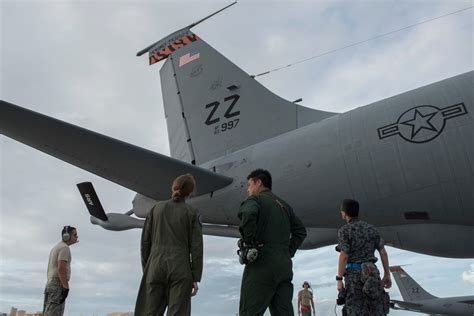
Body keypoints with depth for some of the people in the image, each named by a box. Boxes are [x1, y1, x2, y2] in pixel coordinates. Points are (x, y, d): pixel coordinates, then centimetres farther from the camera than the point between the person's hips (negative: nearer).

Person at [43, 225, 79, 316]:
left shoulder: (56, 247, 23)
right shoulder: (64, 247, -9)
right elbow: (61, 268, -21)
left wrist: (50, 286, 24)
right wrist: (66, 287, -22)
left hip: (50, 284, 10)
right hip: (58, 285, -10)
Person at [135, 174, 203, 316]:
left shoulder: (157, 208, 8)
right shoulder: (191, 212, 2)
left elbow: (145, 241, 6)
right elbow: (196, 247, -3)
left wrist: (145, 270, 13)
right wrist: (196, 278, 0)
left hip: (156, 267, 2)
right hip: (180, 269, -2)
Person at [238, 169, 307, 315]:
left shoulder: (255, 199, 0)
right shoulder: (284, 205, 22)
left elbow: (248, 214, -24)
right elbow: (300, 231, 24)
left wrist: (248, 241, -14)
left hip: (262, 265, -7)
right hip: (285, 265, 7)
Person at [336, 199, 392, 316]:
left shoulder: (344, 230, -6)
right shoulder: (371, 228, 11)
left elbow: (343, 256, -14)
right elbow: (383, 252, 8)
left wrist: (339, 280, -10)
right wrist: (387, 275, 14)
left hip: (354, 274, -4)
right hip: (371, 273, 5)